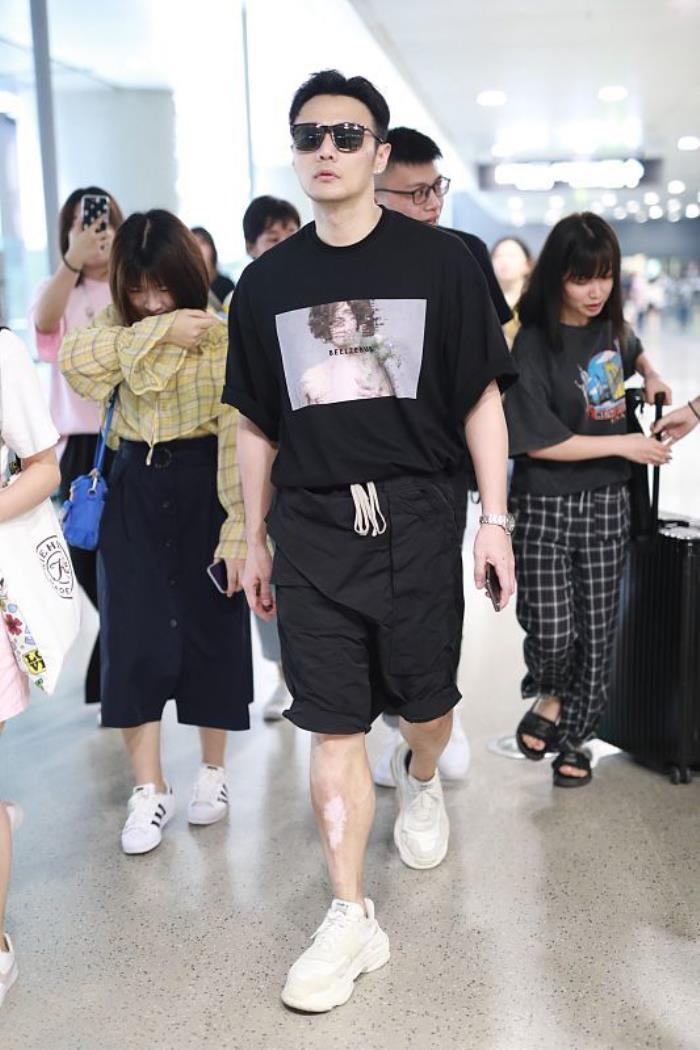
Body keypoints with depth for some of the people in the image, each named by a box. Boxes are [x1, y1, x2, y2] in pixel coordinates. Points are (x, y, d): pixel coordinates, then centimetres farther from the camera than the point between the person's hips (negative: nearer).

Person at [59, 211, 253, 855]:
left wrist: (239, 529, -18)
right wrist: (160, 331, -21)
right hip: (135, 495, 4)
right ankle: (149, 790, 13)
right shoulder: (122, 330, 5)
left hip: (204, 491, -3)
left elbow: (241, 436, -13)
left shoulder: (224, 338, -10)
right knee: (134, 638, 1)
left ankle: (214, 770, 28)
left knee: (212, 630, 8)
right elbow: (74, 358, -16)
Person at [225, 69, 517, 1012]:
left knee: (425, 703, 13)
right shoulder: (267, 282, 6)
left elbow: (481, 399, 2)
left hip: (416, 520, -1)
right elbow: (258, 423, 11)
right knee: (332, 729, 3)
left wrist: (495, 520, -3)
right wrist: (255, 541, 12)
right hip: (311, 531, 2)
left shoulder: (440, 263, -1)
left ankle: (420, 781, 49)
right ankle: (351, 919, 15)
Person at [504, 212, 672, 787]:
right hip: (547, 505, -5)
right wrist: (625, 445, -14)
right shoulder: (533, 346, -15)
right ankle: (549, 696, 27)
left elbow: (634, 351, 30)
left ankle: (574, 735, 26)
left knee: (597, 629, 8)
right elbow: (540, 441, -18)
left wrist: (650, 376, 8)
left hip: (608, 502, 5)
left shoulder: (610, 325, 4)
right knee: (551, 631, -7)